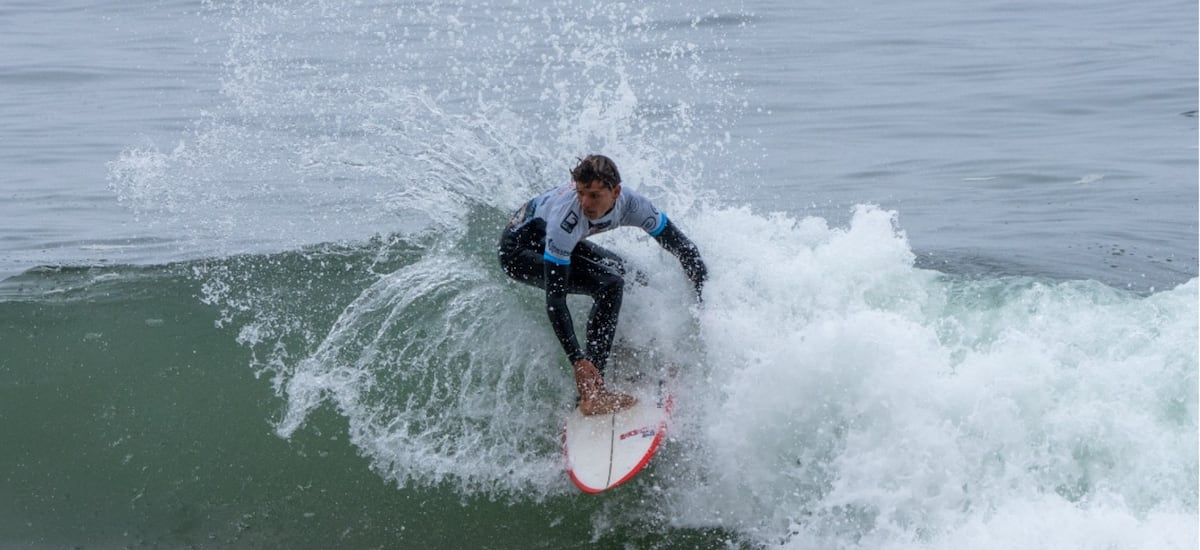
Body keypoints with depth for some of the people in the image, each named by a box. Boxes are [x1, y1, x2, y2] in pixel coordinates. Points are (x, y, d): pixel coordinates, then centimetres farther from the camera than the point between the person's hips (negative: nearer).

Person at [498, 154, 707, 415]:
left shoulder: (630, 204, -21)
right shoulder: (566, 219, -38)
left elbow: (681, 246, -10)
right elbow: (555, 297, -37)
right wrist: (577, 359, -40)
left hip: (550, 240, 8)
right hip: (518, 250, -8)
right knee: (610, 284, -25)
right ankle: (591, 393, -28)